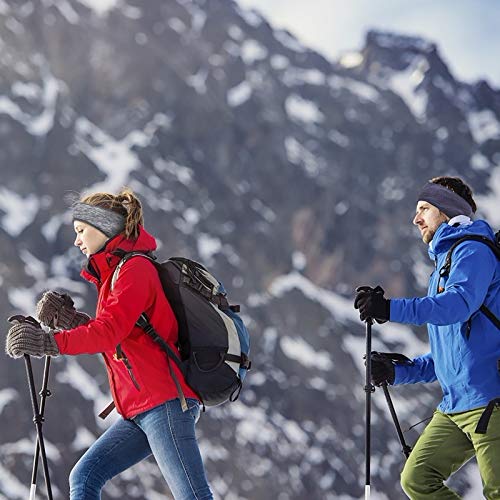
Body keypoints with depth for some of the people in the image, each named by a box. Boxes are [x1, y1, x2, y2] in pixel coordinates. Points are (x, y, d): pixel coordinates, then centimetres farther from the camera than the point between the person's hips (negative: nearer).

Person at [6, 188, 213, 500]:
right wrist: (69, 319, 4)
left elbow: (110, 331, -21)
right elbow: (111, 340, 17)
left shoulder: (134, 268, -7)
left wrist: (51, 342, -30)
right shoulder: (113, 273, 23)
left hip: (164, 403, -10)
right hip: (140, 412, 10)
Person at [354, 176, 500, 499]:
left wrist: (392, 309, -33)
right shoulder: (442, 266, 27)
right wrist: (398, 372, 16)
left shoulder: (473, 250, -3)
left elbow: (459, 304, -25)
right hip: (453, 407, 10)